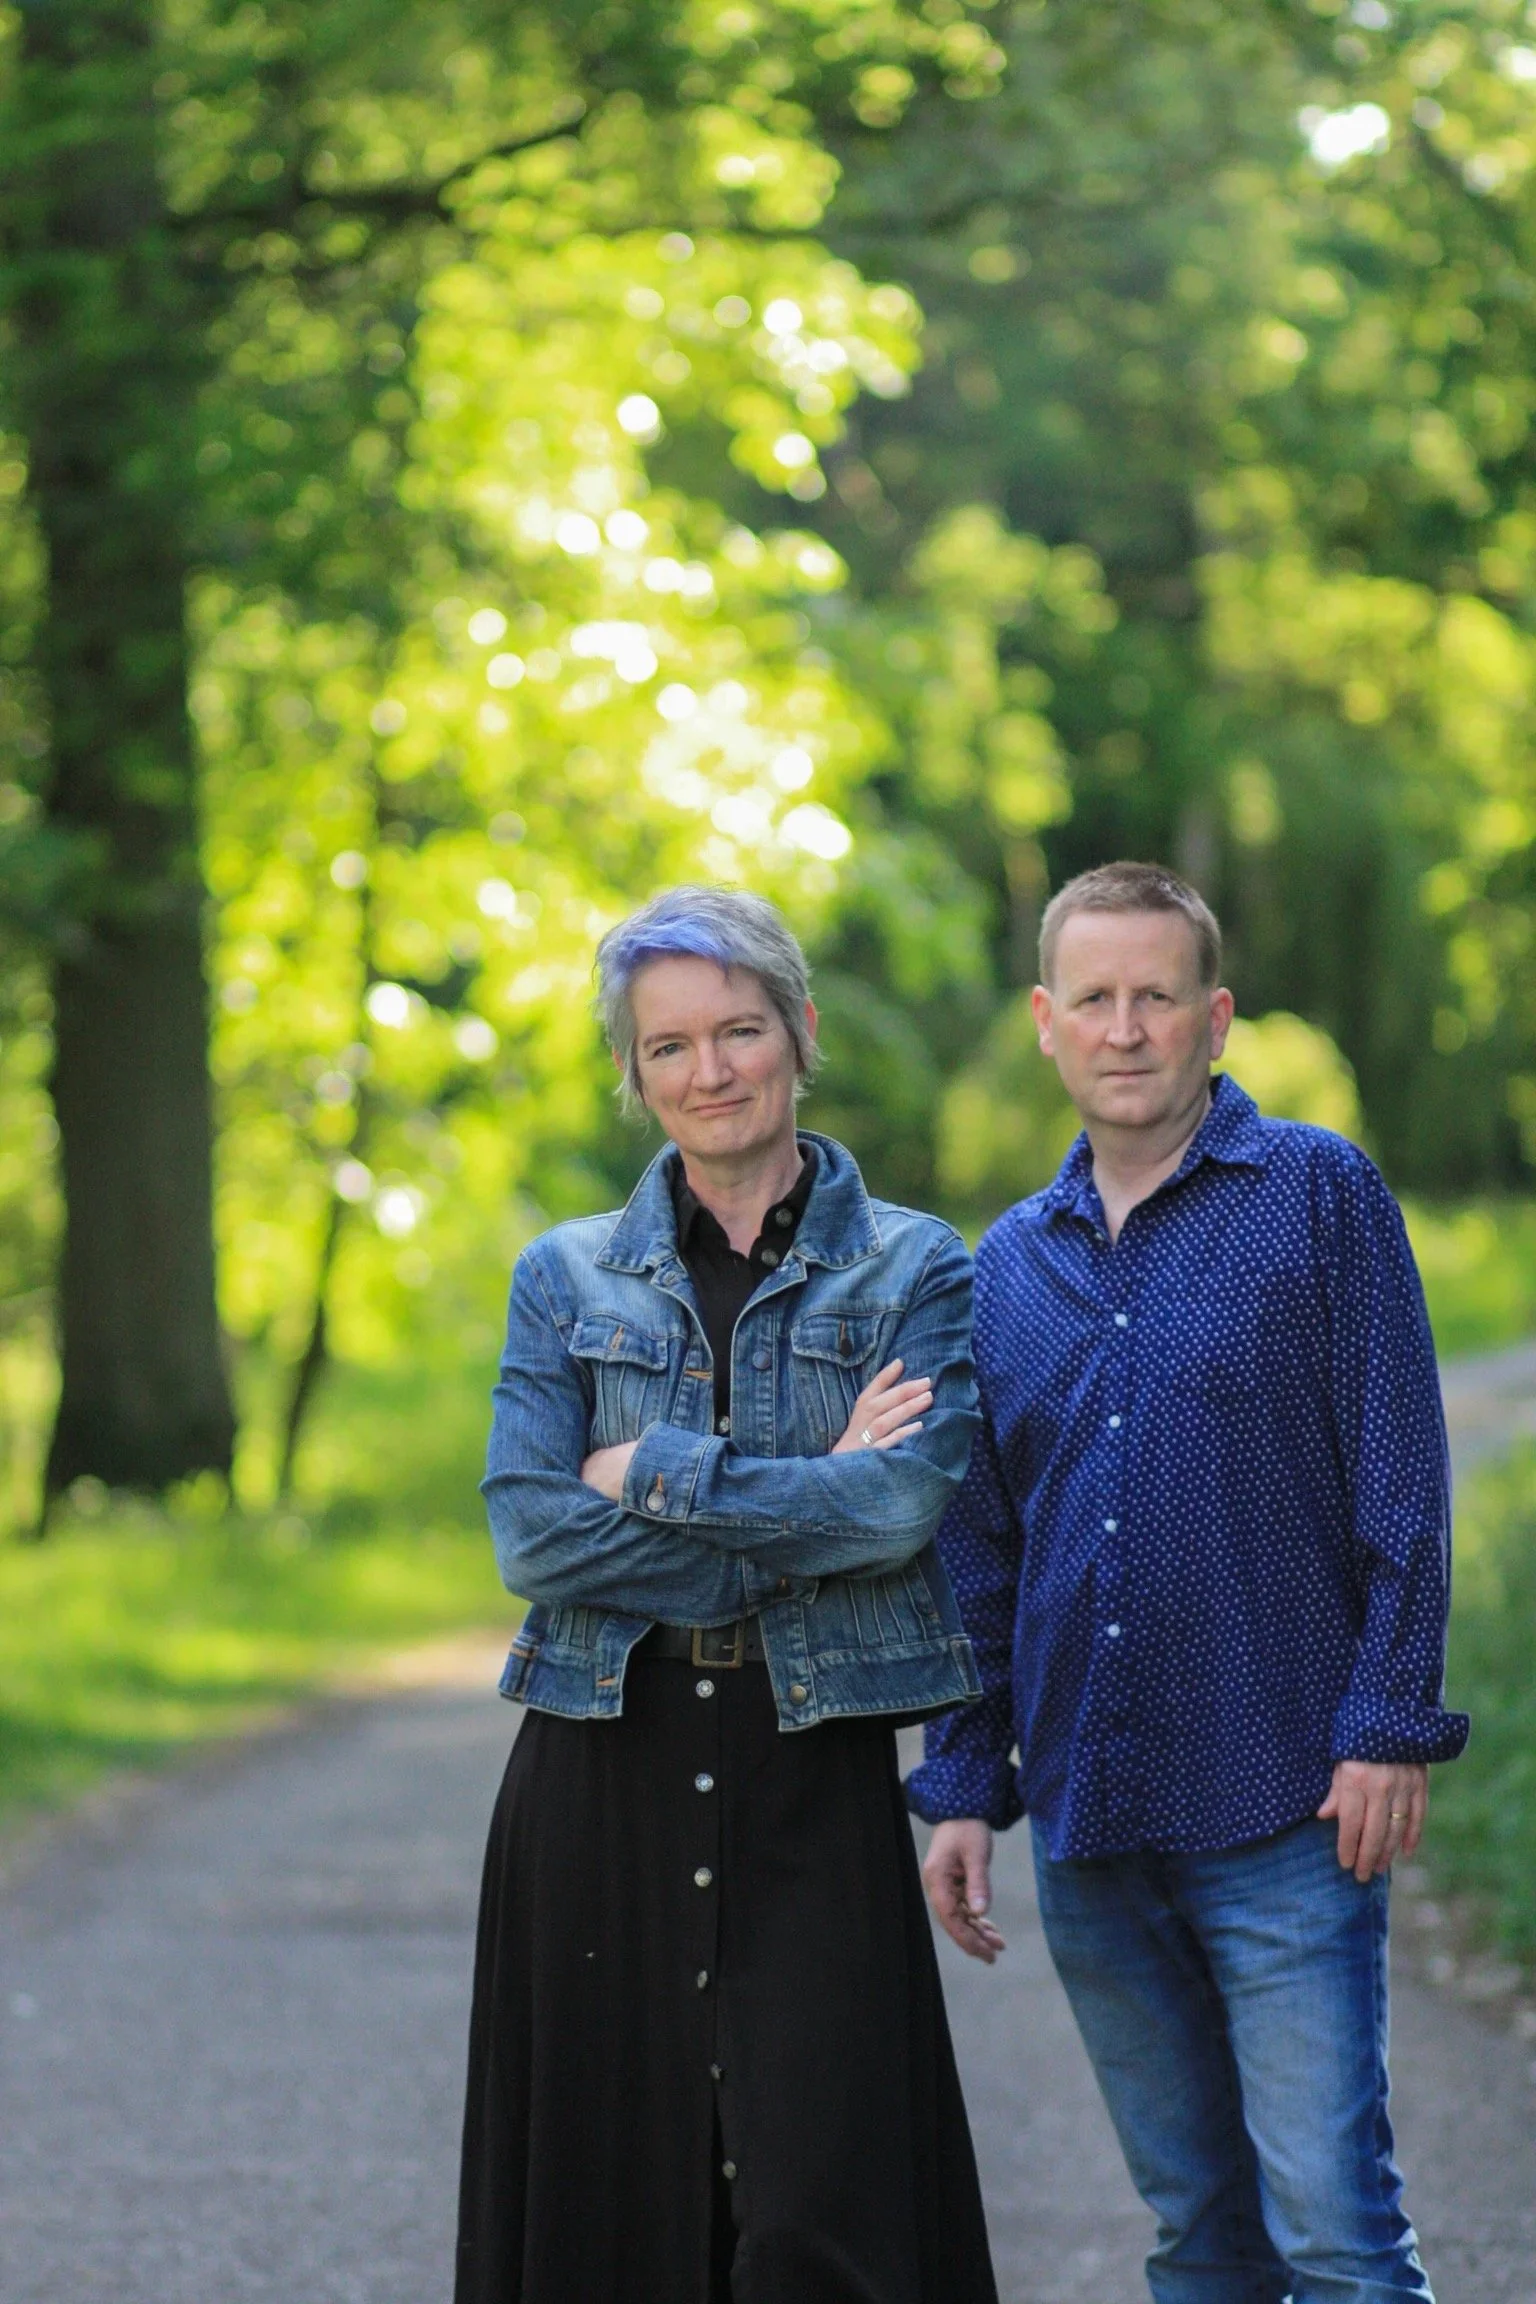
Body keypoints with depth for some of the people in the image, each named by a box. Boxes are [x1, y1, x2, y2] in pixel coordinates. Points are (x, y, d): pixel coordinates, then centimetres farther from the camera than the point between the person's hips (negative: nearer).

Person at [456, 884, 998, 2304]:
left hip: (814, 1778, -2)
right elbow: (532, 1534, -4)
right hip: (605, 1776, 2)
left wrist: (650, 1473, -8)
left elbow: (910, 1501, -12)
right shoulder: (569, 1278, 9)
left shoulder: (912, 1271, 5)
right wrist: (808, 1511, -9)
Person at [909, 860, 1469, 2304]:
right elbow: (979, 1550, 17)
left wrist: (1391, 1726, -11)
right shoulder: (1009, 1263, 13)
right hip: (1088, 1824, 5)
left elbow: (1402, 1483, -5)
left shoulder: (1318, 1195, -1)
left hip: (1286, 1813, -5)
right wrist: (964, 1781, 11)